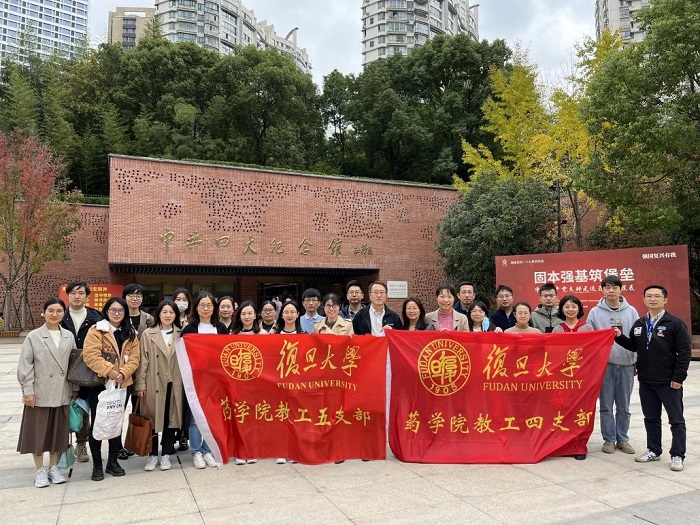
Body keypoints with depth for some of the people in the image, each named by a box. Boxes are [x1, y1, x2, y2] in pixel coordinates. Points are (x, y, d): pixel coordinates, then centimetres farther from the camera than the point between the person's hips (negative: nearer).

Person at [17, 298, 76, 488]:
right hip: (39, 393, -2)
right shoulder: (33, 336, -4)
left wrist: (75, 388, 7)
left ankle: (54, 467, 26)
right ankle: (40, 470, 21)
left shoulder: (69, 337, 4)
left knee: (58, 431, 11)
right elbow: (25, 365, -5)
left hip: (61, 393, 3)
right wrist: (28, 390, -10)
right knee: (38, 431, 6)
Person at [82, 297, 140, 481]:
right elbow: (90, 355, -17)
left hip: (121, 384, 4)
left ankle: (113, 461, 25)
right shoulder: (96, 330, -6)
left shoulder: (131, 334, 9)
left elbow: (134, 358, 2)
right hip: (98, 382, -4)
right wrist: (109, 371, -25)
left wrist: (123, 373, -15)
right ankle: (97, 464, 16)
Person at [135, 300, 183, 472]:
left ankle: (165, 454, 20)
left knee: (171, 418, 7)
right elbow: (143, 361, -2)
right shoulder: (148, 334, 0)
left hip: (174, 384, 2)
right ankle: (153, 455, 20)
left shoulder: (181, 335, 5)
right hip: (154, 383, -1)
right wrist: (140, 384, -6)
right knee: (152, 419, 6)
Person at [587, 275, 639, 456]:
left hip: (626, 364, 1)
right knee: (606, 405, 5)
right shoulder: (595, 312, 0)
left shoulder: (631, 311, 4)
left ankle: (622, 438, 23)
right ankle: (609, 439, 16)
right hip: (604, 364, -1)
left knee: (623, 406, 10)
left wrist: (637, 362, 2)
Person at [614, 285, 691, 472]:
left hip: (669, 382, -6)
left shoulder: (675, 324, -10)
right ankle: (653, 450, 27)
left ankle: (677, 456, 15)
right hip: (646, 382, 6)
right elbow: (634, 346, 18)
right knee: (651, 418, 15)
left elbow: (684, 352, -12)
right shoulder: (639, 324, 9)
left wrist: (678, 378, -15)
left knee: (676, 420, 6)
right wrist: (620, 337, 0)